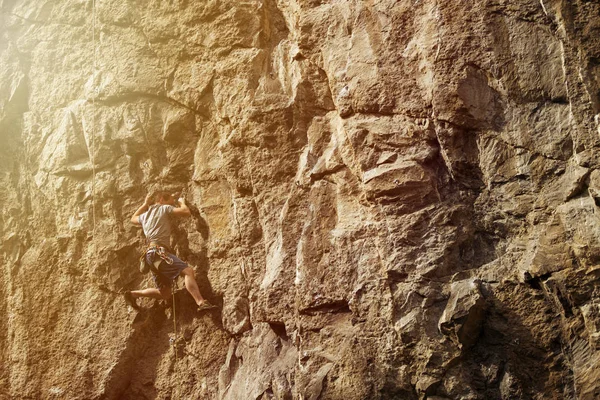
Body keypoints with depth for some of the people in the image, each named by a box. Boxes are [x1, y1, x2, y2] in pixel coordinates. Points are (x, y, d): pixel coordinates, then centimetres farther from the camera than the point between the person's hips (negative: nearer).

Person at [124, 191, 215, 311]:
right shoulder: (164, 208, 6)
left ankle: (132, 294, 14)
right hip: (160, 252, -9)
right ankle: (201, 302, -44)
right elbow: (186, 212, -3)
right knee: (188, 271, -26)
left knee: (165, 294, 13)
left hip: (151, 255, 9)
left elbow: (133, 219, 49)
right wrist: (182, 203, 18)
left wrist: (145, 204, 51)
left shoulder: (145, 215, 27)